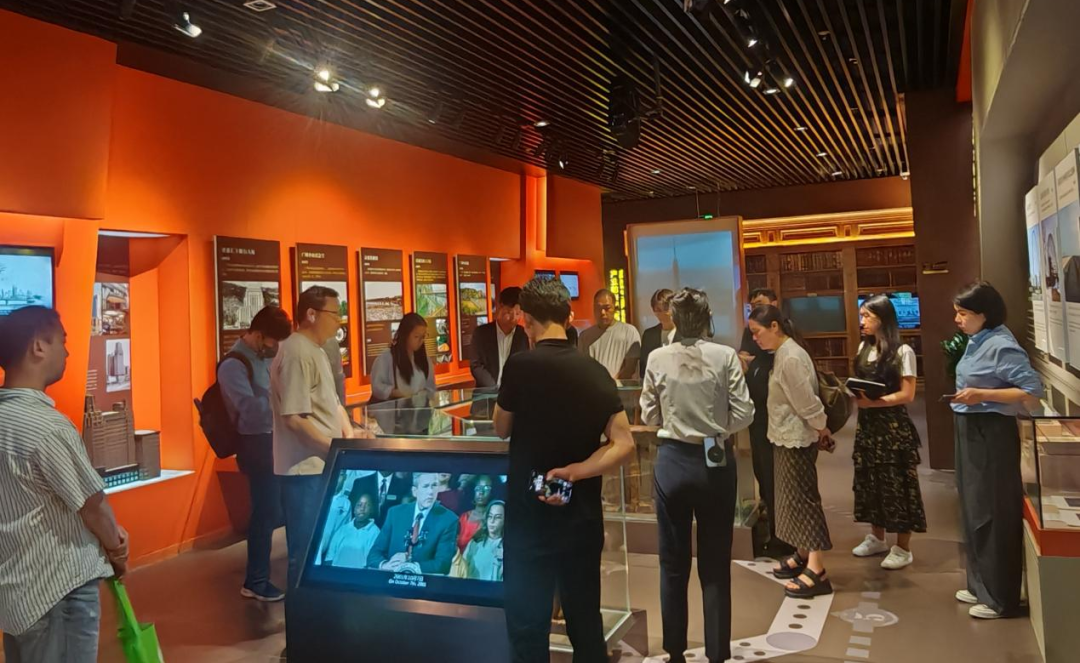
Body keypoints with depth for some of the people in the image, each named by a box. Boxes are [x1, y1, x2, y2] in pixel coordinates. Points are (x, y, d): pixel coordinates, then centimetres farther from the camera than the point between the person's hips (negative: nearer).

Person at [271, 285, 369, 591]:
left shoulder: (316, 351, 13)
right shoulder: (297, 353, -18)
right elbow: (294, 418, -23)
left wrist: (349, 432, 7)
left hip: (321, 465, 10)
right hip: (305, 469, -10)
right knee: (306, 551, 0)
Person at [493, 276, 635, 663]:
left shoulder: (520, 365, -14)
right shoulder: (595, 371, -1)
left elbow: (502, 429, 1)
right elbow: (624, 445, -7)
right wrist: (574, 472, -12)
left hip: (529, 518, -4)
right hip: (582, 518, 4)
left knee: (528, 625, 9)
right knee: (586, 621, 16)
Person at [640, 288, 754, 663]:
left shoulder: (657, 359, -4)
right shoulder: (725, 356, -8)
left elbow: (649, 416, 1)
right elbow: (743, 415, -8)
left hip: (672, 460, 1)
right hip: (716, 461, -1)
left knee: (673, 562, 13)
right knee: (715, 565, 9)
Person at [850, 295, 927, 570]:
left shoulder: (903, 352, -11)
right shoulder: (864, 348, 9)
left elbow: (907, 395, -13)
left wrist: (874, 402, -22)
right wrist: (856, 395, -6)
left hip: (893, 426, -7)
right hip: (867, 424, 7)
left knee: (896, 483, 1)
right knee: (871, 480, 13)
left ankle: (903, 549, 12)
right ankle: (877, 538, 28)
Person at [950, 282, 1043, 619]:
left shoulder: (1001, 345, -18)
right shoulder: (977, 342, 8)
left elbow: (1033, 391, -22)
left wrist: (983, 395, -25)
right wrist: (969, 394, 3)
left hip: (991, 434, -10)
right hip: (971, 432, 10)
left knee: (992, 513, 1)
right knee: (974, 510, 18)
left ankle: (999, 598, 13)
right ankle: (981, 586, 32)